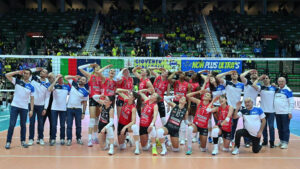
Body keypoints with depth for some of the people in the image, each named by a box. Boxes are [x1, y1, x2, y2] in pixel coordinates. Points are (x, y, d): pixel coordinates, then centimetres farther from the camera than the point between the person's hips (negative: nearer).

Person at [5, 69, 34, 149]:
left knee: (23, 125, 9)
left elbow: (32, 99, 5)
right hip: (15, 106, -1)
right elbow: (7, 75, -6)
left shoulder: (31, 87, 3)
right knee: (12, 125, -4)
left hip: (24, 108, 1)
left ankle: (23, 141, 21)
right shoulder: (17, 81, 2)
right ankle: (8, 142, 2)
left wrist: (31, 110, -1)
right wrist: (17, 72, -8)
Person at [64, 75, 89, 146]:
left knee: (78, 125, 7)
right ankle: (69, 139, 6)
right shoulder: (74, 84, 4)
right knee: (69, 125, 0)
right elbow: (66, 77, 12)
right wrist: (74, 77, 4)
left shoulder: (85, 92, -1)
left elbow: (85, 103, 3)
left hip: (78, 109, -1)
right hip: (69, 108, 1)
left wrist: (83, 113, 0)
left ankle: (79, 139, 19)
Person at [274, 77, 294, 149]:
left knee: (285, 128, -3)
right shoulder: (276, 90, 11)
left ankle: (285, 142, 2)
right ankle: (281, 141, 22)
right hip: (277, 113, 6)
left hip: (285, 113, -6)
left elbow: (291, 102, -8)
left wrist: (290, 112, -12)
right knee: (279, 128, 12)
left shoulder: (288, 90, -5)